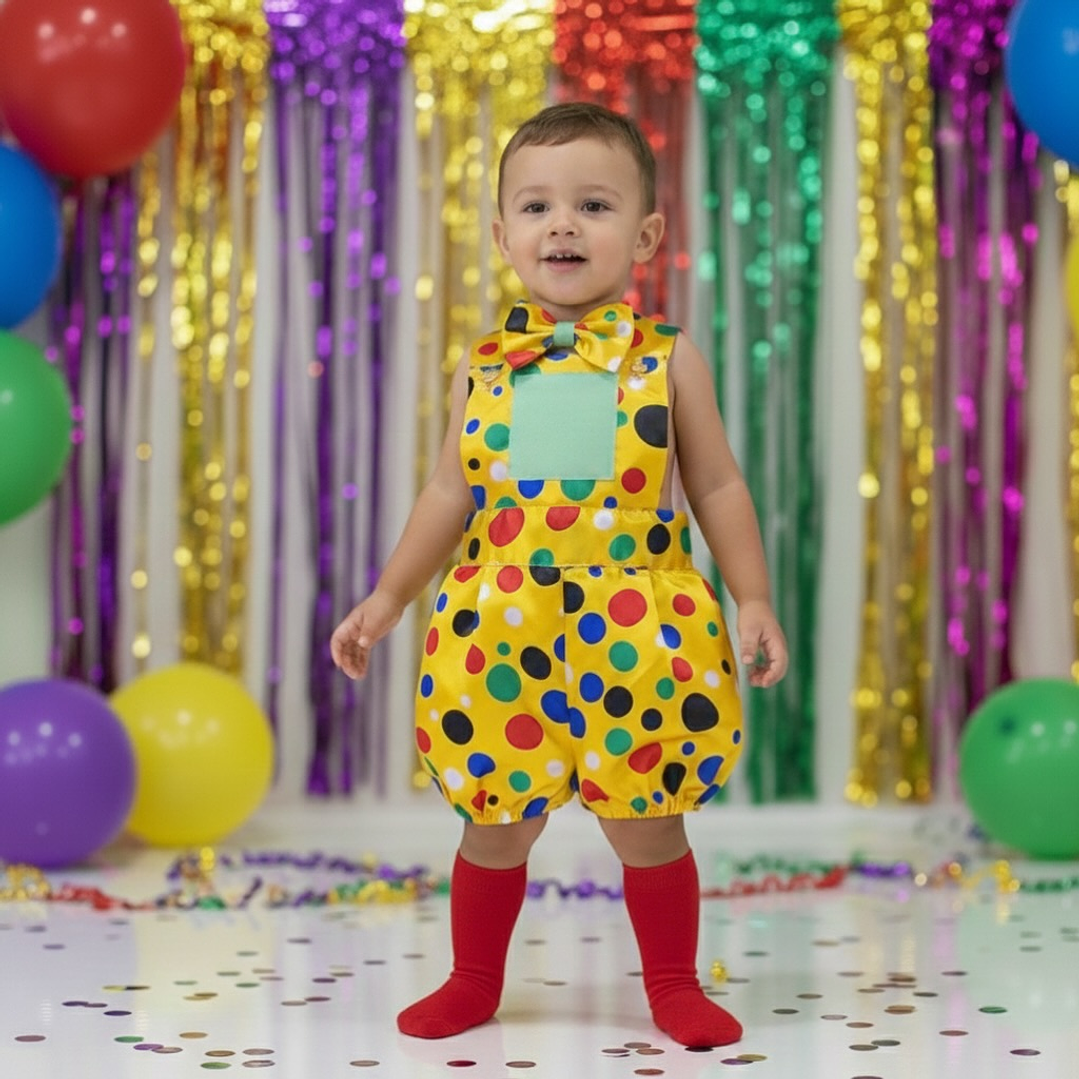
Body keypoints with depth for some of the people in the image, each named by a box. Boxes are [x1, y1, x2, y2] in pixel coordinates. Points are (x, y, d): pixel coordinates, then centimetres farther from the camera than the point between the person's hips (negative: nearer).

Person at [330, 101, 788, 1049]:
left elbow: (717, 486, 5)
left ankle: (675, 987, 25)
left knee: (647, 822, 7)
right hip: (501, 631, 2)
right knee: (496, 820, 11)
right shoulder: (485, 367, 6)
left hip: (637, 635, -2)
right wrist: (389, 598, 12)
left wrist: (753, 599, 0)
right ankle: (474, 983, 29)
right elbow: (450, 494, 13)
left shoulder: (667, 359, 1)